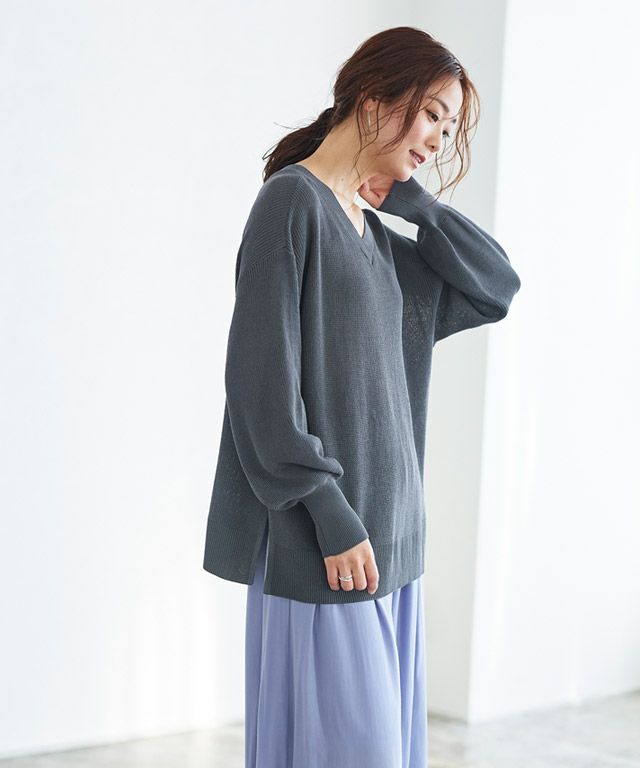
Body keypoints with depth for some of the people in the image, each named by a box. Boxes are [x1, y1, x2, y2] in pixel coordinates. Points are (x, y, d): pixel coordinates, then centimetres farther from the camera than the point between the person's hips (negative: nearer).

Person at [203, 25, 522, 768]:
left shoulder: (377, 235, 16)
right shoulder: (292, 202, -10)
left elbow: (497, 287, 16)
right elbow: (263, 373, -16)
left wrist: (411, 199, 6)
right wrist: (331, 516, -19)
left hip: (387, 532, 9)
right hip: (324, 539, -8)